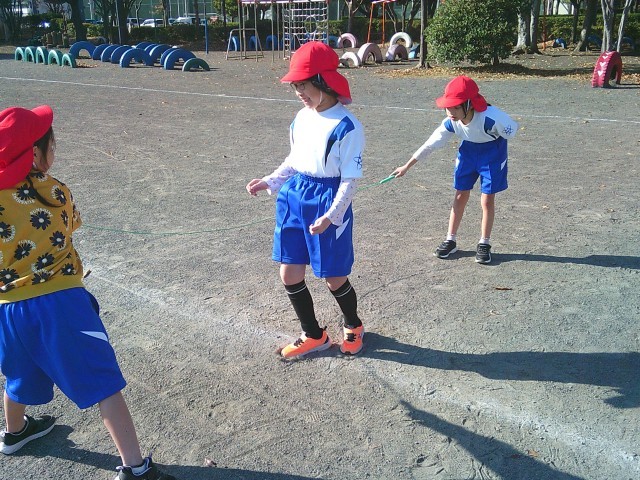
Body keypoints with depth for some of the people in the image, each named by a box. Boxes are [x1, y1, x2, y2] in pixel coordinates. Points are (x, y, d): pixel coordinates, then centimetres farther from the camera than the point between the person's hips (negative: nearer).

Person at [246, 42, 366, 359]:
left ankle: (353, 326, 38)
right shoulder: (302, 117, 6)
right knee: (289, 274, 9)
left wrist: (331, 215, -23)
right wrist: (269, 182, 8)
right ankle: (313, 336, 30)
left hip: (328, 202, -7)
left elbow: (350, 178, -15)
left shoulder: (347, 126, -15)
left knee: (334, 279, 7)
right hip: (294, 197, 7)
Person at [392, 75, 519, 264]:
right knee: (460, 196, 6)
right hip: (468, 150, 4)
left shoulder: (491, 117, -39)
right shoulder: (451, 122, -24)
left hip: (492, 152, -3)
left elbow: (511, 131, -20)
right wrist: (407, 166, -10)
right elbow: (430, 144, -14)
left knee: (487, 200, 0)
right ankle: (450, 240, 18)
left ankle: (484, 244, 16)